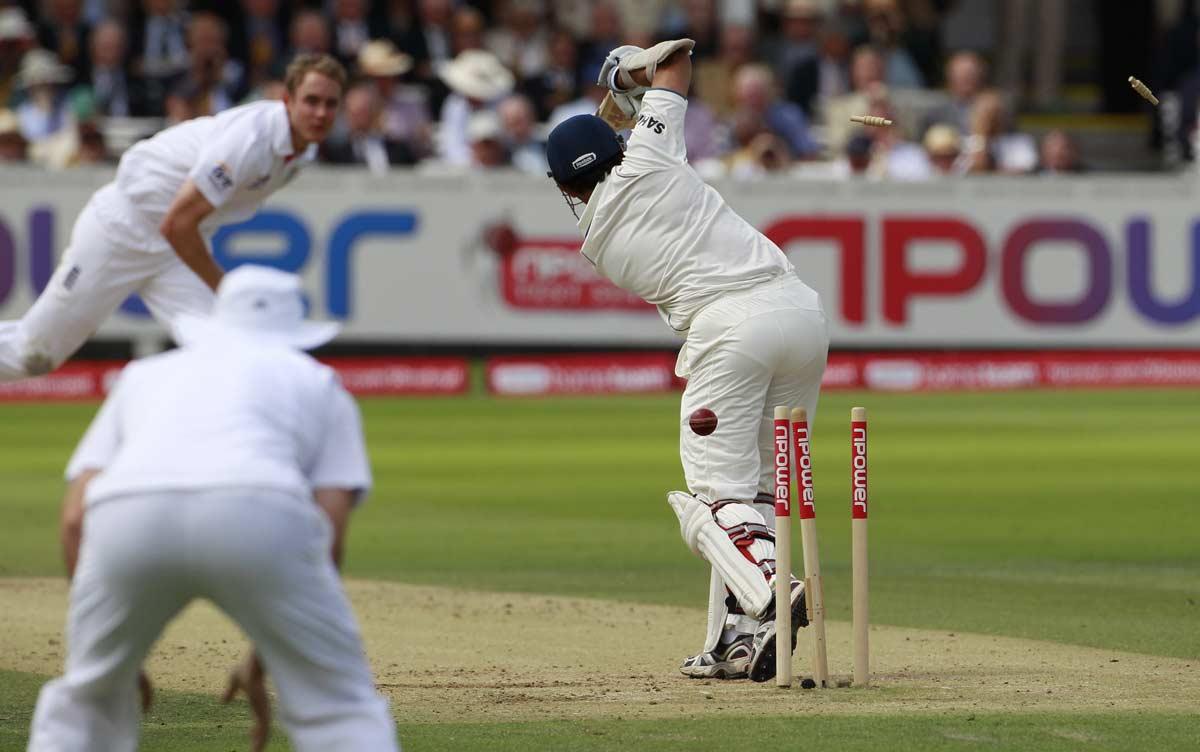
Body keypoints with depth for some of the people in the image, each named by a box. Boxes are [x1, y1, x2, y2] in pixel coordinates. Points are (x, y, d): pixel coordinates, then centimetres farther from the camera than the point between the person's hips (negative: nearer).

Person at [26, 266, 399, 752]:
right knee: (341, 710, 9)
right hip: (257, 512, -2)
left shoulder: (146, 374, 39)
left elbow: (75, 519, 25)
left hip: (127, 514, 2)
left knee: (87, 699, 27)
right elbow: (329, 542, 20)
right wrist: (264, 661, 27)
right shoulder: (318, 382, 34)